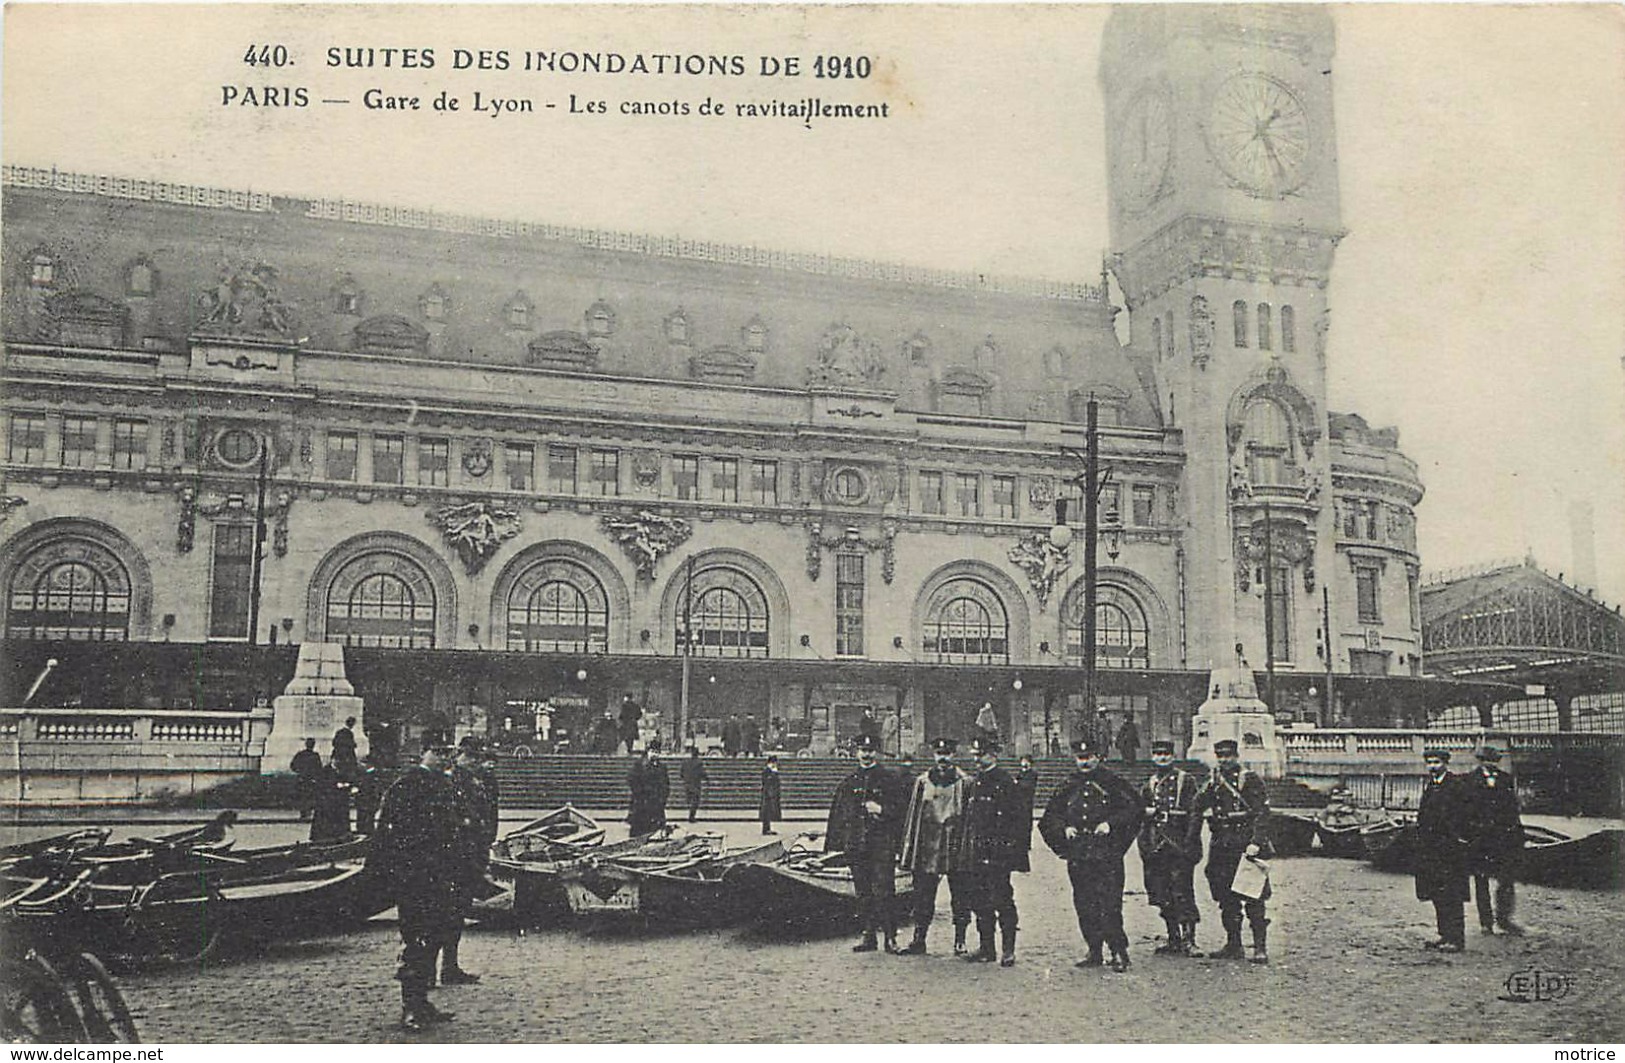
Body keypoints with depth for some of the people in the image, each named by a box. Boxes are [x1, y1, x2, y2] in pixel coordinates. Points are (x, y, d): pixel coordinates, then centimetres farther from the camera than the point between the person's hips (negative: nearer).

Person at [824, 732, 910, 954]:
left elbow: (903, 808, 0)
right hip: (856, 845, 4)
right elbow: (837, 815, 16)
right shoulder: (848, 783, 14)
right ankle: (868, 935, 15)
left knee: (883, 892, -9)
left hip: (883, 845, -4)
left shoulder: (892, 780, 4)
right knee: (863, 893, 8)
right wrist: (836, 843, 9)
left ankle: (890, 937, -2)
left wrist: (881, 809, -14)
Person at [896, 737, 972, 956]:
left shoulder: (965, 783, 4)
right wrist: (909, 850, 5)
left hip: (956, 850, -2)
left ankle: (960, 942, 13)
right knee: (922, 897, 4)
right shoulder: (922, 783, 10)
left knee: (960, 898, 3)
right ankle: (918, 940, 12)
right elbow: (912, 817, 10)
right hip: (927, 850, 2)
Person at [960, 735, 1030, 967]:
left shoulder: (1006, 782, -8)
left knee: (1002, 900, -6)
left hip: (999, 854, -7)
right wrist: (968, 848, 16)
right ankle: (986, 948, 18)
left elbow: (1022, 817, -8)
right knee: (980, 902, 10)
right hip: (977, 855, 8)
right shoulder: (974, 783, 14)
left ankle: (1008, 950, 2)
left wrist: (1018, 847, -10)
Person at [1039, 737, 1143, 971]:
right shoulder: (1067, 787, 14)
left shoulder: (1113, 783, 3)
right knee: (1084, 908, 7)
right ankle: (1095, 953, 16)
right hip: (1077, 858, 4)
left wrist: (1111, 824, -12)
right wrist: (1064, 829, -1)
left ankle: (1119, 952, 0)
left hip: (1107, 856, -4)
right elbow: (1048, 819, 18)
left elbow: (1133, 809, -1)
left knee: (1110, 905, -9)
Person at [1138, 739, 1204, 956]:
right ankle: (1174, 940, 16)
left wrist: (1189, 844, -13)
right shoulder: (1149, 784, 16)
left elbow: (1195, 814, -6)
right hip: (1154, 847, 6)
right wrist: (1146, 812, 5)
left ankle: (1188, 940, -7)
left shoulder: (1186, 781, 0)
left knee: (1182, 893, -9)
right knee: (1162, 896, 7)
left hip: (1178, 846, -6)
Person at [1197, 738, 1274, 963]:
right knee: (1226, 899, 9)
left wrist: (1256, 843, -18)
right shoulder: (1213, 782, 16)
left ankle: (1260, 948, -5)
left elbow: (1262, 814, -8)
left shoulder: (1251, 780, 0)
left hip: (1245, 848, -6)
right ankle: (1233, 945, 17)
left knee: (1253, 899, -7)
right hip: (1221, 849, 6)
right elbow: (1198, 808, 4)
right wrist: (1211, 786, -8)